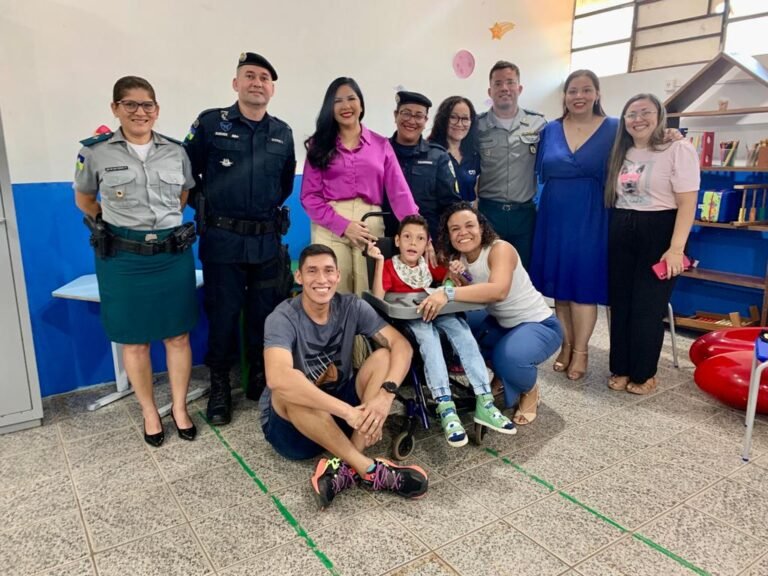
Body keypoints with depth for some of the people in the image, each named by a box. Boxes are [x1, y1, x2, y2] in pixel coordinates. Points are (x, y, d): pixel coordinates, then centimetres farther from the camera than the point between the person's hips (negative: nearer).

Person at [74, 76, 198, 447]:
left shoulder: (176, 152, 3)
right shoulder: (95, 152, -3)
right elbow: (84, 201, 11)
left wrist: (164, 221, 9)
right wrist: (119, 224, 7)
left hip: (174, 255, 2)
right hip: (123, 259, -1)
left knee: (178, 335, 7)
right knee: (134, 341, 7)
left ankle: (179, 408, 23)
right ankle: (149, 412, 25)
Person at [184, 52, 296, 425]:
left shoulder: (283, 133, 8)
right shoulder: (210, 123, -2)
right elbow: (186, 173, 3)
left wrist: (269, 209, 13)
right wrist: (204, 207, 4)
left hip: (267, 241, 3)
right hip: (222, 240, -3)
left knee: (264, 314, 10)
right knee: (223, 314, 5)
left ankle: (260, 381, 27)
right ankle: (219, 386, 22)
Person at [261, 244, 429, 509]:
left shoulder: (351, 307, -8)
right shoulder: (282, 318, -21)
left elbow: (401, 345, -15)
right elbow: (278, 378, -39)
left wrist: (385, 395, -34)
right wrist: (347, 411, -43)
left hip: (340, 413, 4)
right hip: (290, 424, -4)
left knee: (383, 356, -17)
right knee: (289, 389, -36)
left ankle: (348, 467, -27)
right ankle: (369, 469, -29)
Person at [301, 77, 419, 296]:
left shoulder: (381, 144, 10)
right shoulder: (319, 145, 9)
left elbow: (399, 192, 2)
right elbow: (309, 196, 2)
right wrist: (343, 225, -11)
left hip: (371, 225, 1)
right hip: (330, 227, -1)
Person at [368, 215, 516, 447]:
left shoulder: (431, 264, 13)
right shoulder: (389, 266, 0)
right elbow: (378, 298, -15)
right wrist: (379, 261, -22)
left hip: (436, 313, 4)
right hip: (405, 320, -3)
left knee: (460, 328, -26)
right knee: (428, 335, -35)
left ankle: (484, 402, -29)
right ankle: (446, 408, -42)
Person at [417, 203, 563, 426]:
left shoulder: (500, 249, -24)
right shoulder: (459, 258, -2)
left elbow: (499, 291, -44)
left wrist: (448, 294, -52)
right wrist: (458, 280, -26)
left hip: (539, 325, -7)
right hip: (500, 323, 8)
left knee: (510, 358, -35)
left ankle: (530, 391, 4)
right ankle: (501, 378, 15)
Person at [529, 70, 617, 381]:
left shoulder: (613, 129, 0)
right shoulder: (550, 130, 8)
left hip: (590, 217, -3)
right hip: (555, 215, 3)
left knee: (584, 282, -1)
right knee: (559, 281, 7)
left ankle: (580, 351, 12)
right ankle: (566, 345, 21)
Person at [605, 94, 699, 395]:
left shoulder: (679, 149, -7)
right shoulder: (621, 153, 12)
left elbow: (687, 203, -12)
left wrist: (676, 248, -19)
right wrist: (615, 230, 5)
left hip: (657, 232, -5)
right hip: (620, 233, 5)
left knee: (648, 306, 1)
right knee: (620, 303, 8)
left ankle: (643, 373, 18)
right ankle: (621, 368, 22)